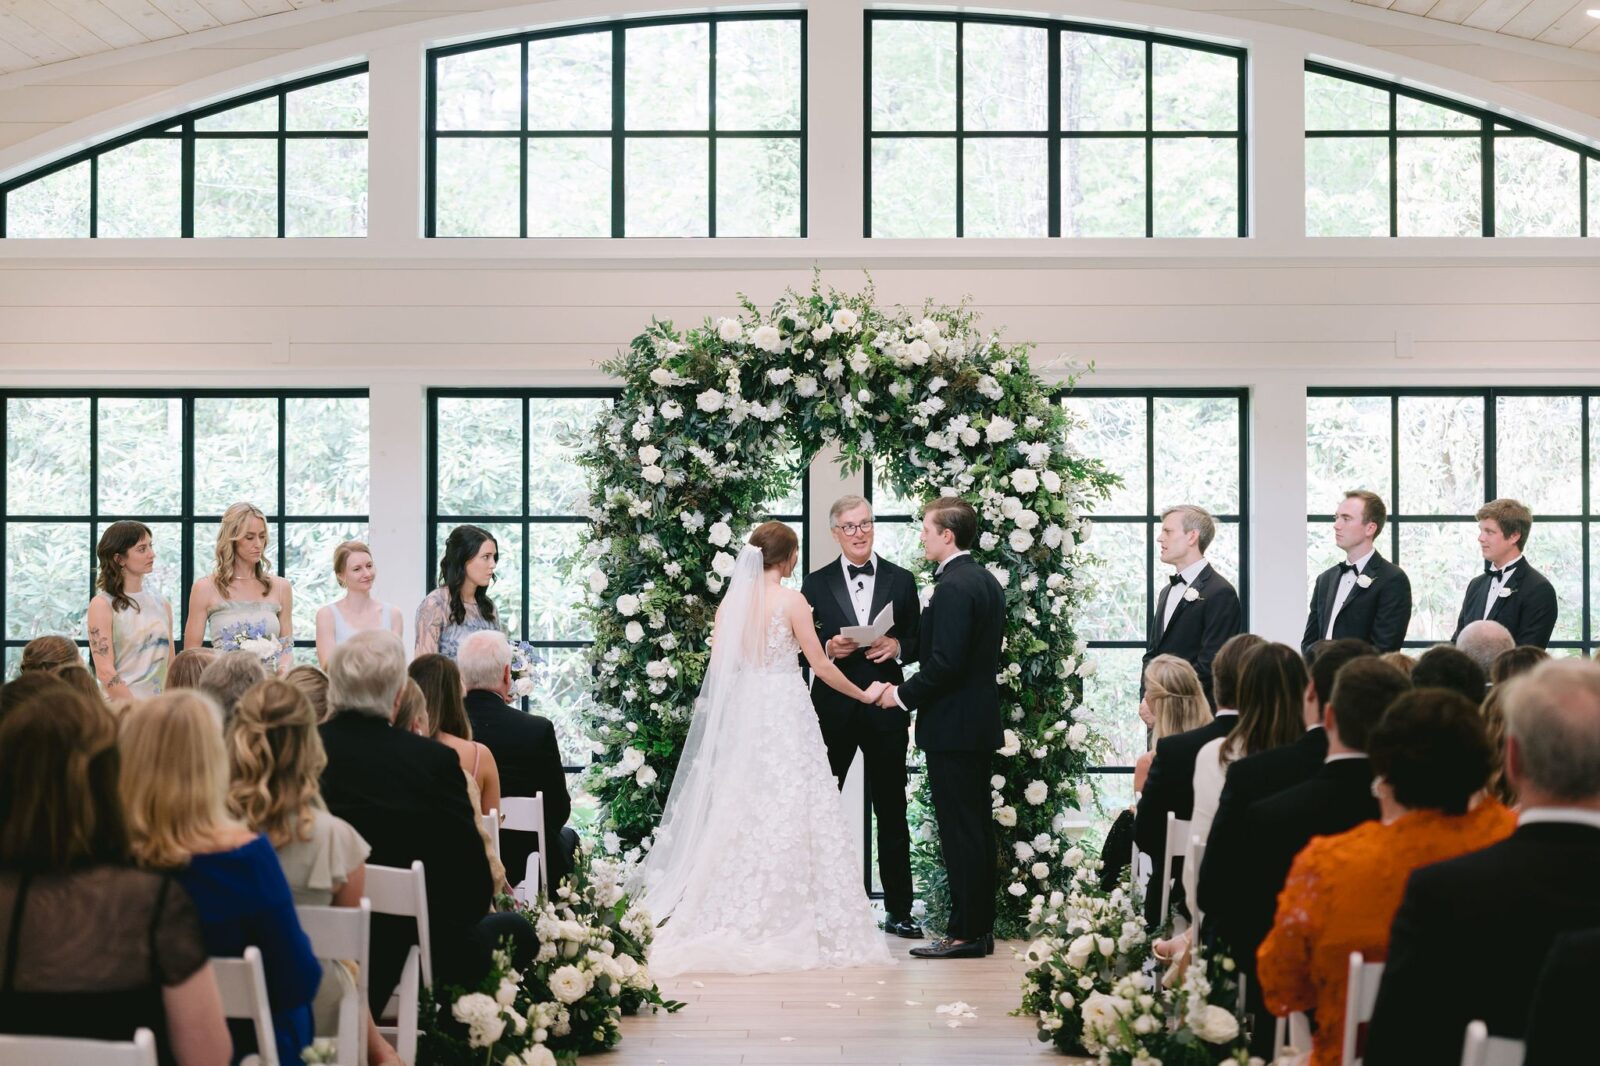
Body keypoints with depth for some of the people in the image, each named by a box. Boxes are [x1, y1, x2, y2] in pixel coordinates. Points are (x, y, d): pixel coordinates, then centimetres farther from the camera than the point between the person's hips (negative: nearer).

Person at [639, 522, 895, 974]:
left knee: (739, 814, 8)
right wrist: (864, 695, 8)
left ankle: (734, 925, 8)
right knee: (790, 815, -1)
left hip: (739, 715, 5)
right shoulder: (790, 600, -8)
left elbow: (718, 669, 7)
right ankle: (790, 927, -1)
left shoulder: (730, 602, 6)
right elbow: (820, 666, -5)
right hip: (785, 713, -5)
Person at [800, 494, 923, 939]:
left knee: (892, 811, 5)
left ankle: (898, 910, 11)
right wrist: (828, 648, -14)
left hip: (885, 707, 0)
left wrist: (897, 647, -13)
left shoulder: (901, 580, 8)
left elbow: (917, 641, 8)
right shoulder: (816, 584, 5)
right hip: (833, 710, 0)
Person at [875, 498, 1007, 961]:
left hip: (952, 726, -10)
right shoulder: (987, 581, 13)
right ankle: (981, 928, 19)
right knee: (977, 827, 13)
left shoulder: (953, 588, -18)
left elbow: (945, 662, -24)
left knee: (959, 831, -5)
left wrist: (904, 694, -10)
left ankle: (964, 933, -1)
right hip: (979, 722, 10)